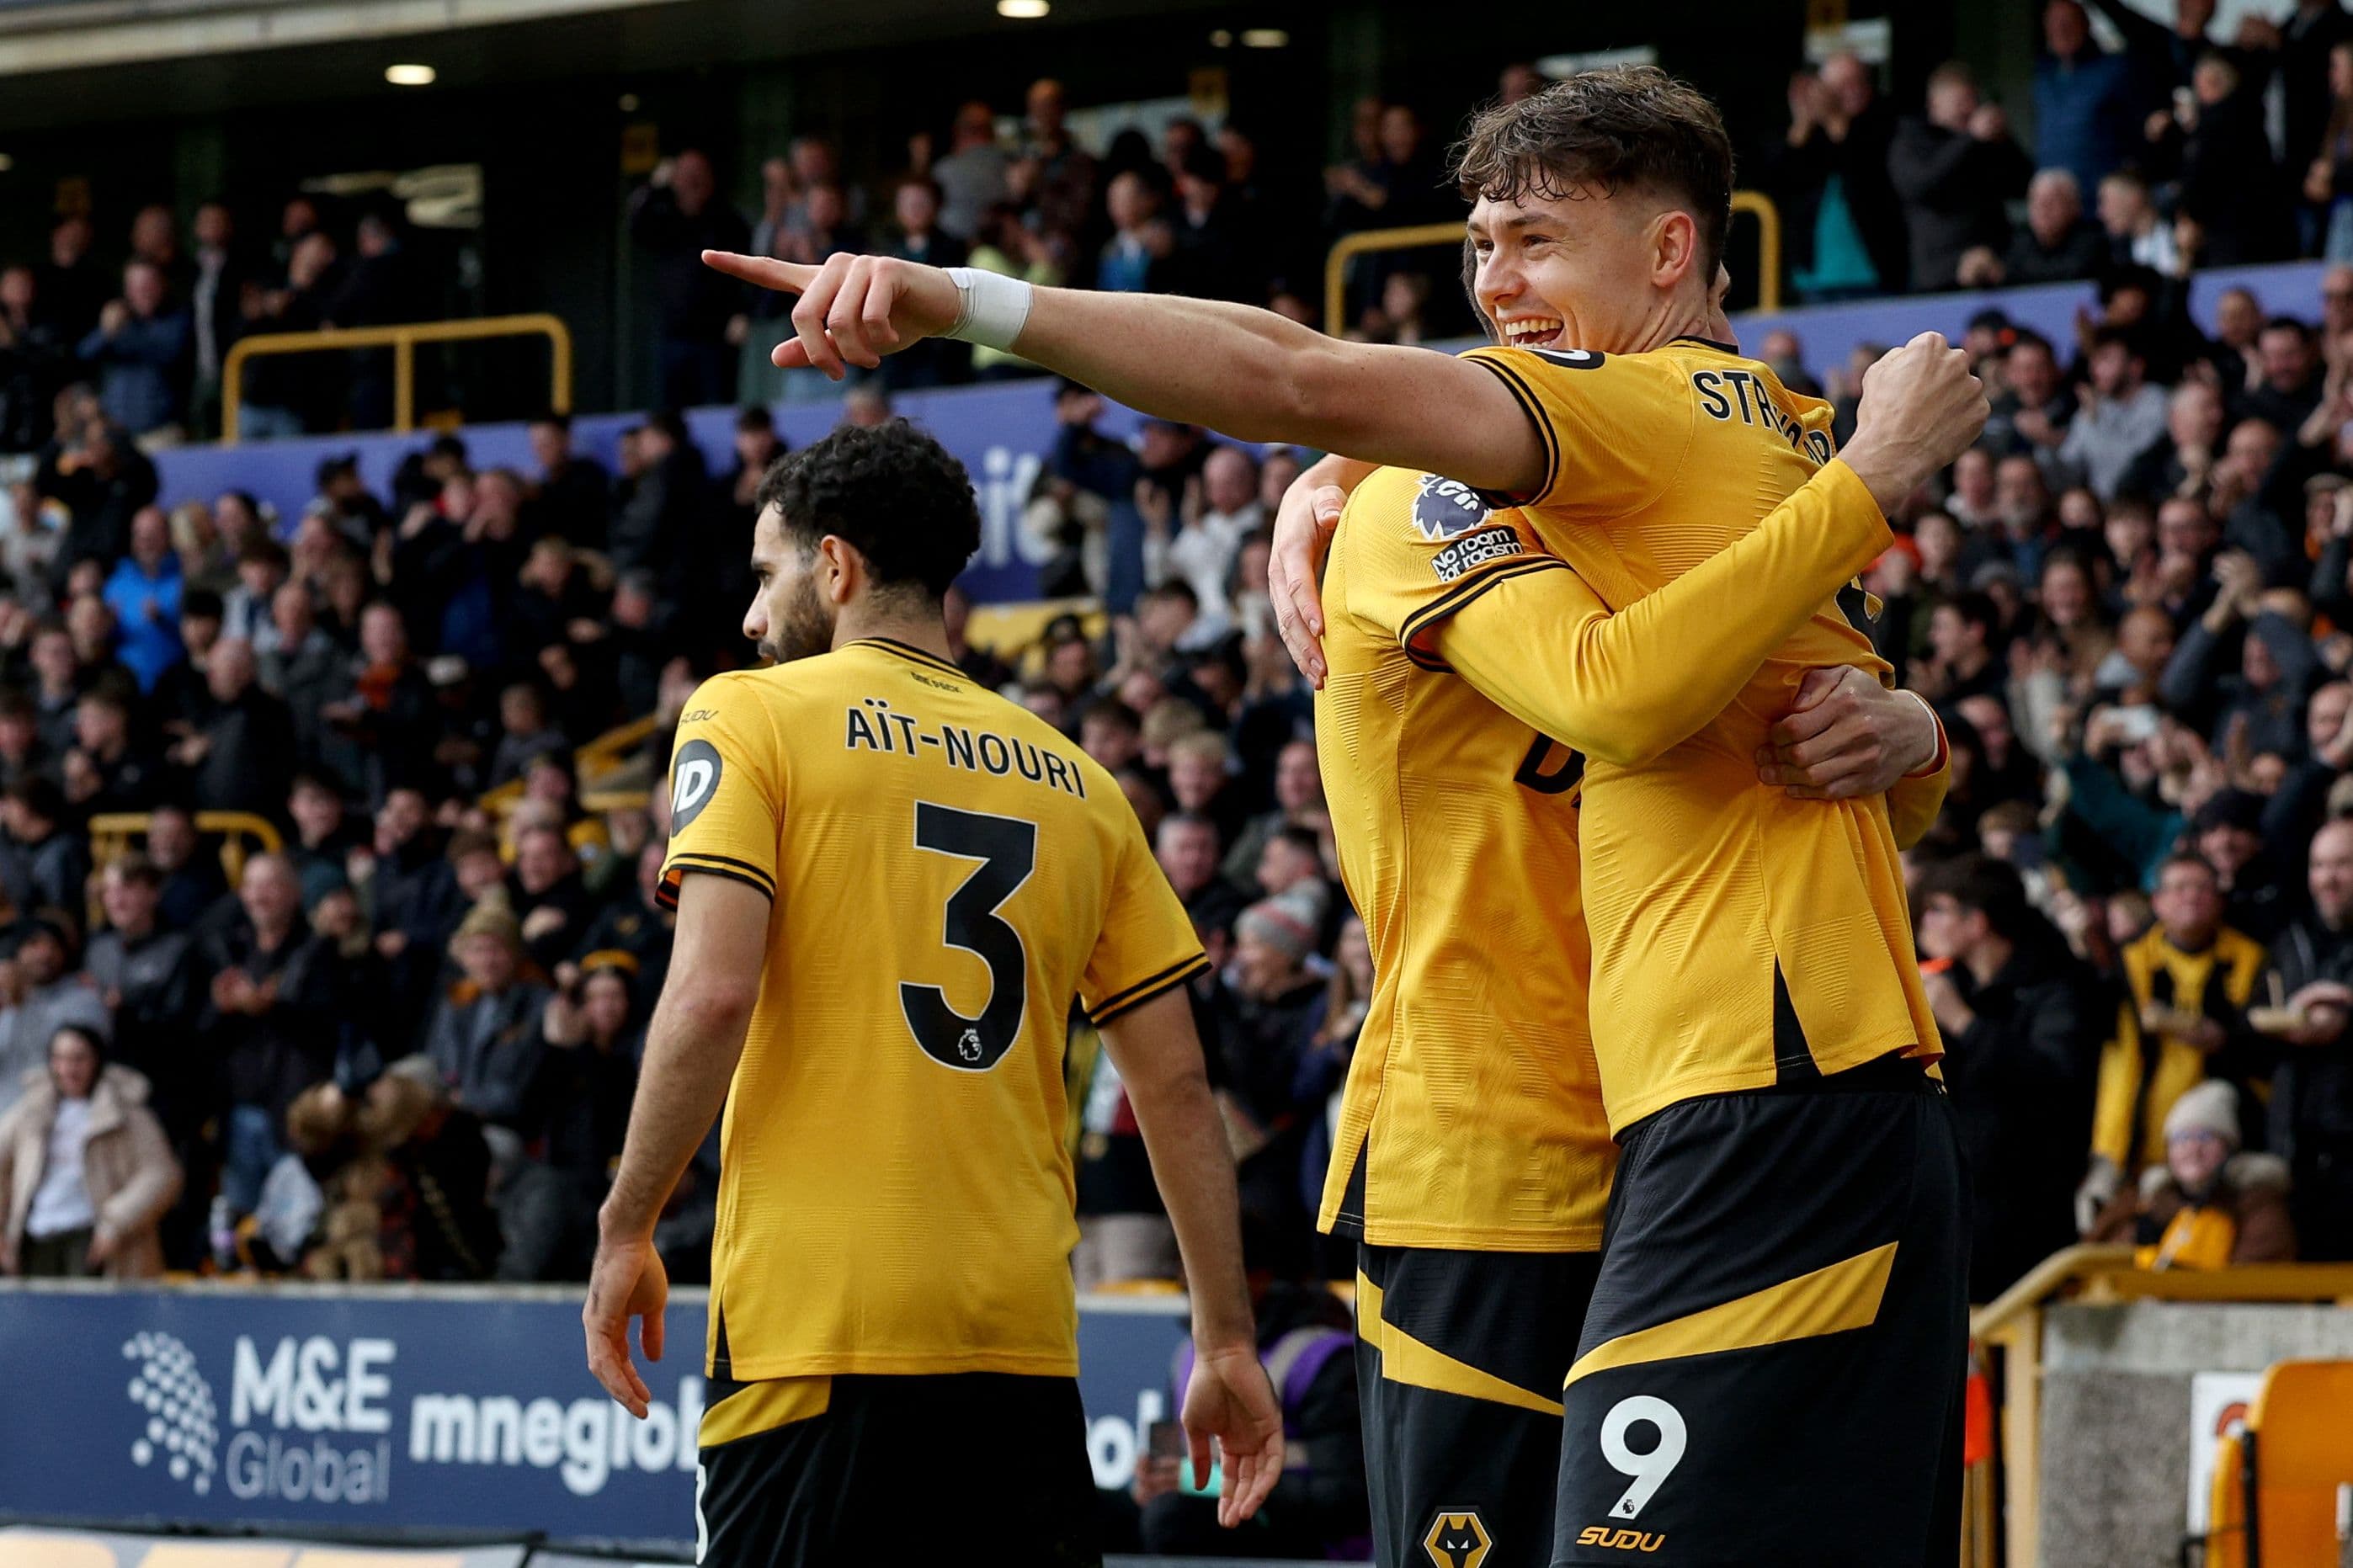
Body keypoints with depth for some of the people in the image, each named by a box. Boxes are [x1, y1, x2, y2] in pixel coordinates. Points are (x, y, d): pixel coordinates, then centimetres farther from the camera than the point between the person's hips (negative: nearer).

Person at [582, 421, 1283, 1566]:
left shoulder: (749, 716, 3)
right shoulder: (1073, 779, 16)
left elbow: (712, 996, -11)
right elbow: (1175, 1083, 13)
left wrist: (627, 1229, -2)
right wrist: (1227, 1343, 17)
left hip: (818, 1330, -5)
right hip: (1023, 1340, 5)